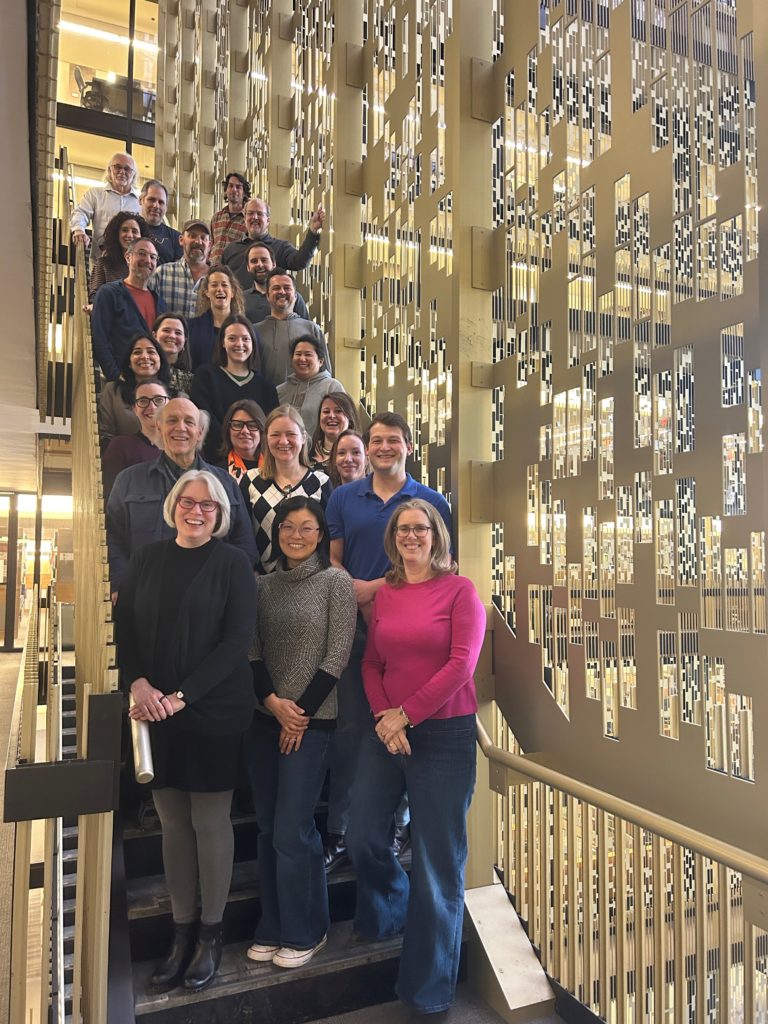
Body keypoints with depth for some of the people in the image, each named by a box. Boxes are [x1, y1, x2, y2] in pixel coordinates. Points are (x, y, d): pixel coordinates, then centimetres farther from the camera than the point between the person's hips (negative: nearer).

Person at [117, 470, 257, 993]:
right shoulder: (147, 559, 7)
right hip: (155, 712, 4)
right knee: (173, 823, 11)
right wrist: (139, 683, -11)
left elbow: (237, 640, -10)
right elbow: (126, 629, 6)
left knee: (210, 820, 6)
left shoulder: (232, 563, -5)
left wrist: (182, 696, -16)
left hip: (215, 711, -3)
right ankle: (183, 930, 27)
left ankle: (210, 933, 25)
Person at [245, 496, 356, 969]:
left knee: (292, 832, -1)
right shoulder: (265, 585, 8)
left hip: (312, 721, -5)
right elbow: (253, 651, 5)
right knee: (268, 828, 13)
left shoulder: (336, 582, -6)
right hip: (265, 718, 5)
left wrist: (301, 712, -10)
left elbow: (337, 655, -9)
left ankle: (304, 932, 21)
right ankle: (274, 928, 30)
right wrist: (273, 702, -9)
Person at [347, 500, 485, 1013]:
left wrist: (405, 714, -13)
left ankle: (429, 986, 29)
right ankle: (389, 915, 47)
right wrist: (383, 716, -8)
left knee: (438, 858, 6)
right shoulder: (384, 593, 7)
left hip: (444, 735, -4)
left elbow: (461, 665, -14)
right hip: (387, 733, 5)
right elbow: (371, 663, 8)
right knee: (365, 839, 11)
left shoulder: (460, 589, -7)